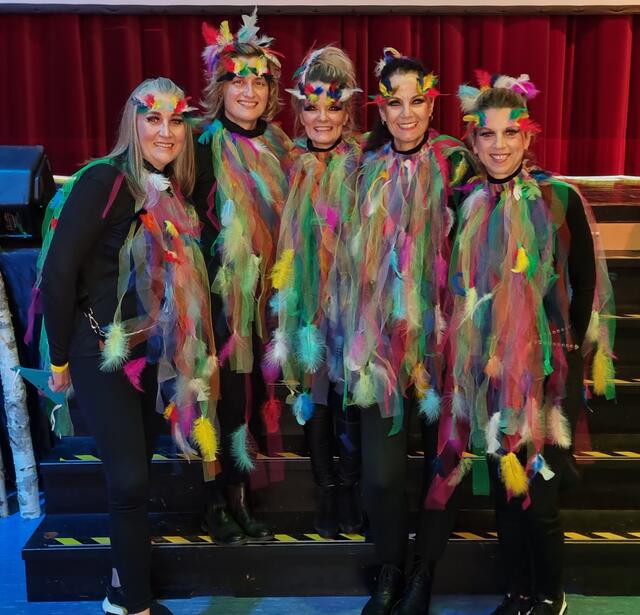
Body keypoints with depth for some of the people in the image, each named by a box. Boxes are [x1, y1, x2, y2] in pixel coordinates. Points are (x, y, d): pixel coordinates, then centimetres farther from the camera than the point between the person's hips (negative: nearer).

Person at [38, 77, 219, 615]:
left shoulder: (172, 191, 7)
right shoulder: (104, 182, -16)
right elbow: (59, 271, -17)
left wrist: (187, 350, 11)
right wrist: (60, 358, -12)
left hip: (156, 353, 7)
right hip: (104, 353, -7)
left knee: (135, 477, 15)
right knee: (130, 481, -7)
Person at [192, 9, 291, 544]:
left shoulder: (277, 146, 8)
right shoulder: (205, 149, -9)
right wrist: (209, 285, -13)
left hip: (264, 295, 5)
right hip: (221, 294, -5)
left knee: (251, 392, 10)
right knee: (225, 394, 0)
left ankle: (239, 496, 25)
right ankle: (218, 505, 18)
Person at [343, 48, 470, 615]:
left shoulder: (455, 163, -3)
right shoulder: (370, 166, 7)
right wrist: (359, 333, 11)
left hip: (439, 337, -2)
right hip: (381, 335, 2)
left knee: (442, 461, 9)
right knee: (382, 468, 2)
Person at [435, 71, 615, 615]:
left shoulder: (561, 200, -6)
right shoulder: (468, 204, 4)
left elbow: (586, 287, -3)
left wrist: (569, 357, -8)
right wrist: (482, 356, 4)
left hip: (548, 370, -3)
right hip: (490, 371, 3)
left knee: (539, 494, 1)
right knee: (504, 489, 12)